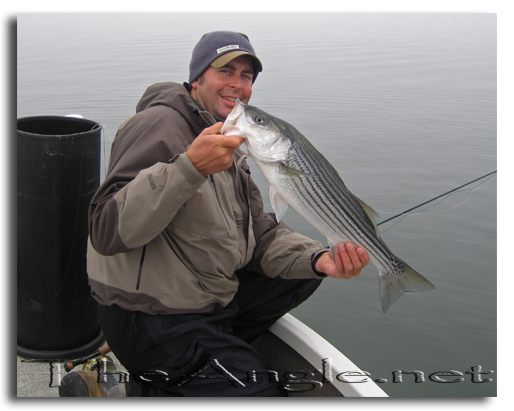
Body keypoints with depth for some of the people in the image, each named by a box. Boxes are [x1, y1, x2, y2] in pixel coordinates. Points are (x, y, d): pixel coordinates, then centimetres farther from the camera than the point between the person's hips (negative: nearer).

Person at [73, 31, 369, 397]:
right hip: (151, 321, -9)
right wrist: (189, 167, -36)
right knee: (262, 393, -11)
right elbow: (106, 232, -27)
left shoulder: (229, 150, 14)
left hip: (212, 297, 9)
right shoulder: (160, 124, -15)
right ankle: (155, 387, 5)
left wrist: (320, 259, -11)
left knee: (305, 272, 11)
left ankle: (216, 345, 7)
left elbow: (261, 235, 7)